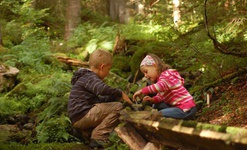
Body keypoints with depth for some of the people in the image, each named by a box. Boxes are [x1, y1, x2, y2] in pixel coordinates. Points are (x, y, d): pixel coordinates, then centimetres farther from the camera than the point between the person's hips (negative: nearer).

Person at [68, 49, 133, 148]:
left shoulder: (87, 76, 24)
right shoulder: (90, 77, -10)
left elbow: (97, 99, 33)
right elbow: (102, 89, -33)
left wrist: (115, 96, 25)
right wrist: (120, 94, -19)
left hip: (77, 119, 11)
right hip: (82, 116, -11)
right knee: (118, 107, -15)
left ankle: (85, 133, 12)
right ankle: (97, 138, -16)